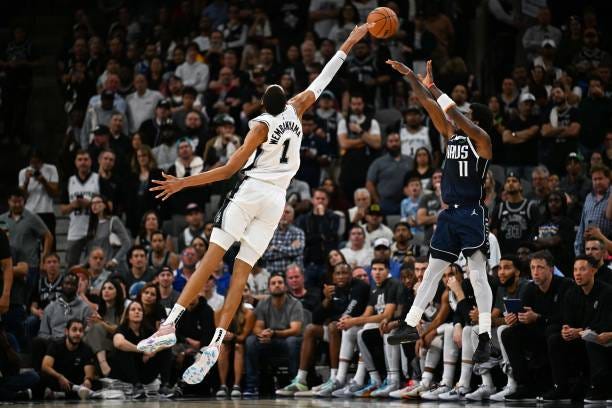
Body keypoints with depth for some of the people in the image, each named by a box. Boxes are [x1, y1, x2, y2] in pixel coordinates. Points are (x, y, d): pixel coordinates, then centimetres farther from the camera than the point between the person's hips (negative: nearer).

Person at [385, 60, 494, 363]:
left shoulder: (481, 141, -6)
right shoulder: (452, 137, 12)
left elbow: (455, 114, -19)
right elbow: (432, 108, 9)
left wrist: (434, 86, -16)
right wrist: (411, 77, 5)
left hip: (472, 215, -7)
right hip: (450, 214, 7)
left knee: (477, 275, -10)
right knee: (432, 271, 9)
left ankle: (485, 336, -11)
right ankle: (411, 326, 12)